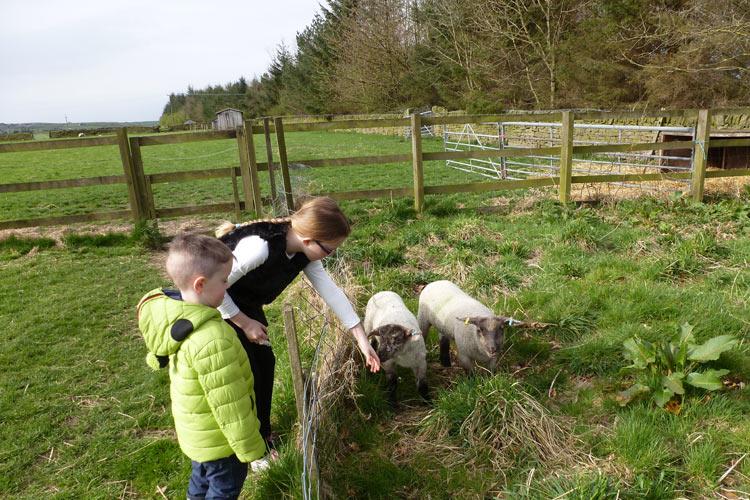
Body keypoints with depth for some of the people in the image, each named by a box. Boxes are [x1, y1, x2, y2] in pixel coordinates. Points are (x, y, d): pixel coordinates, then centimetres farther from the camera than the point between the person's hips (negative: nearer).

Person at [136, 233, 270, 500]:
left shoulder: (175, 317, -11)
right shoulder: (212, 340, -39)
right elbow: (230, 405, -30)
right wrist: (250, 447, -16)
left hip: (196, 431, 8)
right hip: (219, 440, -8)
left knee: (202, 477, 31)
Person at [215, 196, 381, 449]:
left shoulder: (304, 251, -14)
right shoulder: (259, 247, -38)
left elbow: (330, 290, -10)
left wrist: (362, 338, -11)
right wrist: (245, 323, -19)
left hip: (246, 303, 7)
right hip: (216, 305, -7)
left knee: (265, 362, 10)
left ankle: (263, 434, 32)